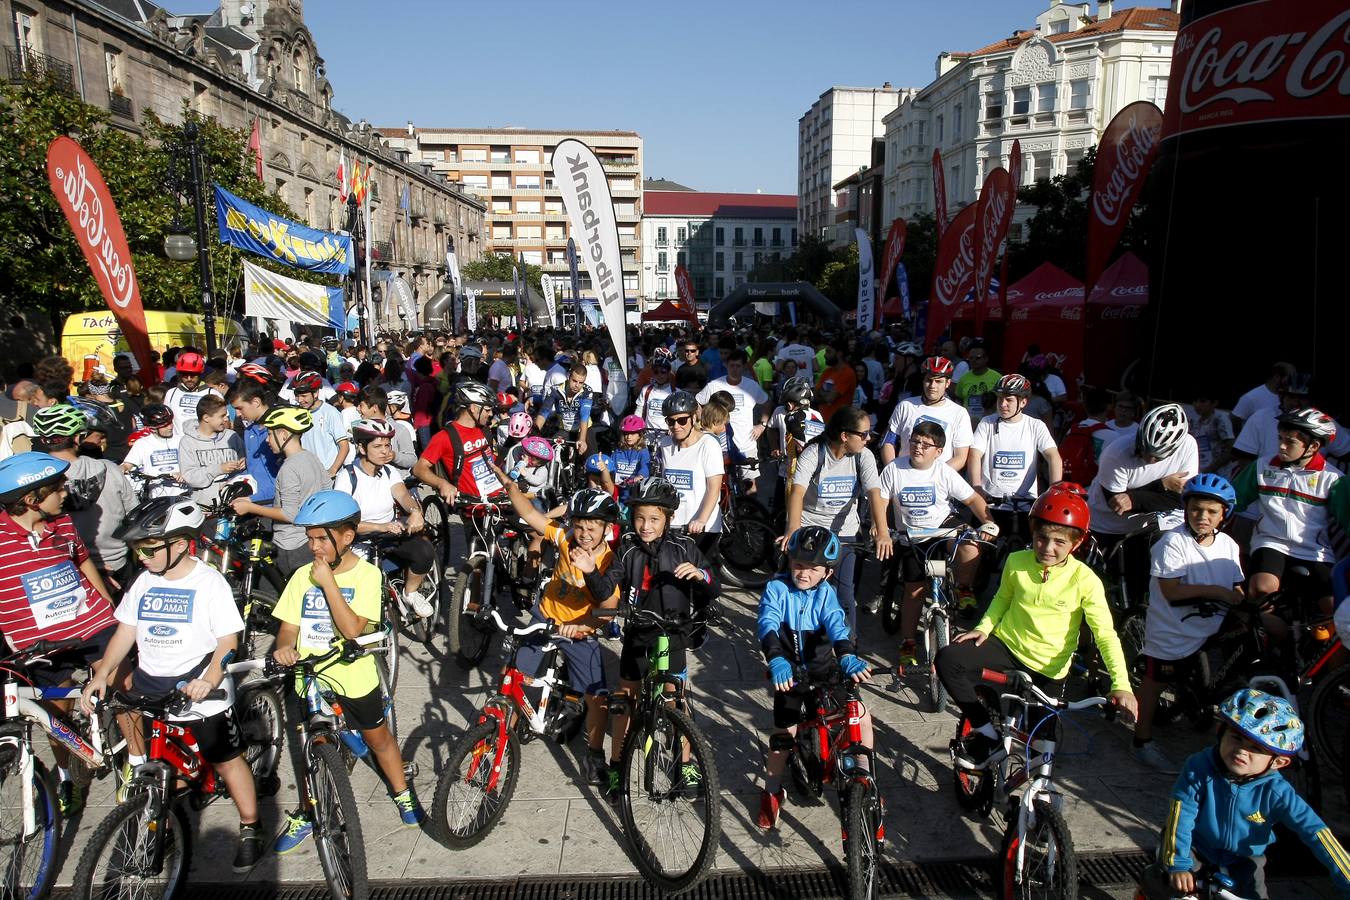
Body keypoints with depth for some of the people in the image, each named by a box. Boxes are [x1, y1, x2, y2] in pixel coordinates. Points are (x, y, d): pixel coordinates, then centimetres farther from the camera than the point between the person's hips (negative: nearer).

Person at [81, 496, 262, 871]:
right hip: (148, 686, 5)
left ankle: (250, 829, 20)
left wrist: (209, 679, -29)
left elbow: (227, 642, -14)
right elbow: (125, 632, 8)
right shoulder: (143, 582, 6)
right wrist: (101, 674, -6)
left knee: (227, 759, 5)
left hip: (199, 690, -5)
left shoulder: (209, 582, -11)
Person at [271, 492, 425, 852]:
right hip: (307, 678, 2)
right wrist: (284, 647, -25)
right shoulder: (303, 575, -4)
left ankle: (402, 794, 41)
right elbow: (289, 625, -3)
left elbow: (353, 628, -24)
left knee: (378, 740, 17)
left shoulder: (366, 574, -14)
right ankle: (305, 813, 38)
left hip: (354, 678, -2)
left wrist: (328, 582, -25)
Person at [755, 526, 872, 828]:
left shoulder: (825, 593, -5)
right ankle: (772, 793, 23)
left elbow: (836, 625, -22)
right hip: (789, 672, -2)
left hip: (823, 670, 2)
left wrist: (848, 657, -42)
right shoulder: (777, 588, -13)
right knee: (783, 735, -2)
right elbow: (767, 625, -28)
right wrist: (776, 661, -47)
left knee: (861, 714, -15)